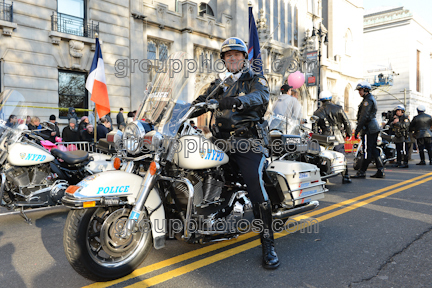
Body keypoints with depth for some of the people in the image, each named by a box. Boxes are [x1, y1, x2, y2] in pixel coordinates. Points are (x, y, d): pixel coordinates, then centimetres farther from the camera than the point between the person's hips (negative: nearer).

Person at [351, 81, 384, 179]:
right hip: (374, 128, 11)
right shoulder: (371, 99, 21)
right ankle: (381, 171, 14)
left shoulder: (368, 100, -12)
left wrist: (357, 129, -20)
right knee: (374, 151, 11)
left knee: (367, 151, -7)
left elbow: (364, 116, -19)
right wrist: (360, 128, 23)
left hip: (369, 129, -11)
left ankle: (361, 172, -3)